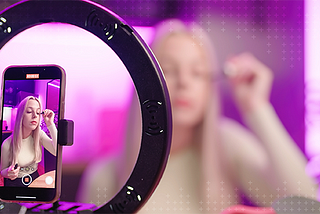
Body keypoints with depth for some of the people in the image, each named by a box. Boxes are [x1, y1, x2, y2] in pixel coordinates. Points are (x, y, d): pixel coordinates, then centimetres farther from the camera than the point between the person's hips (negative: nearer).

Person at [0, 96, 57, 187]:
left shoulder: (39, 135, -5)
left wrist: (50, 124, -21)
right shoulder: (7, 144, -13)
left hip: (35, 180, 2)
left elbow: (57, 152, -21)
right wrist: (8, 173, -25)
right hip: (15, 184, -1)